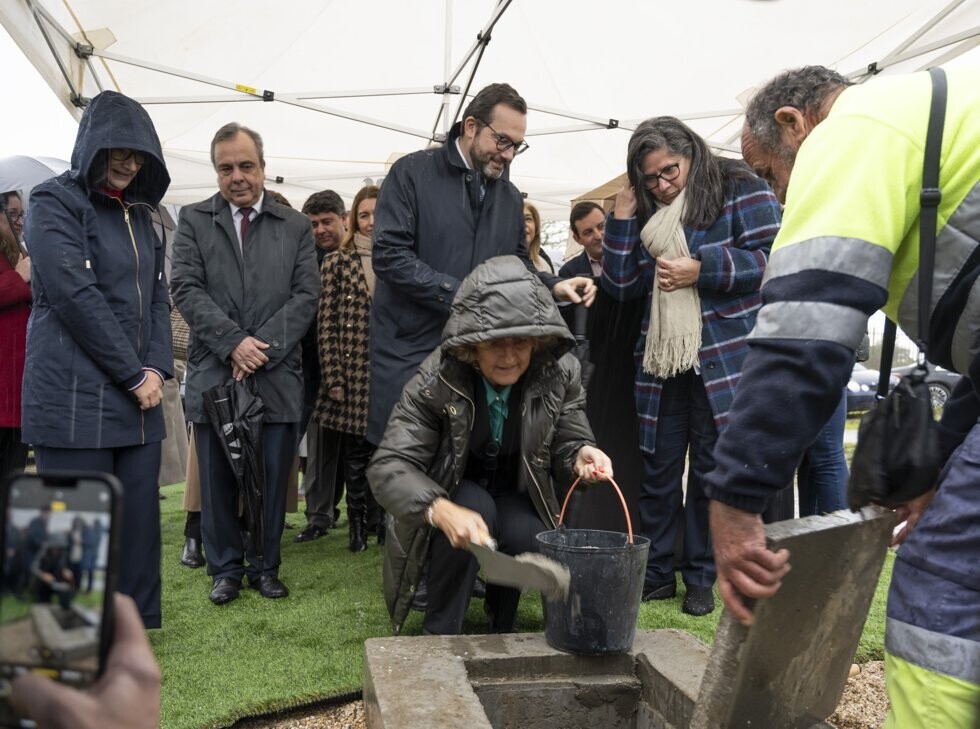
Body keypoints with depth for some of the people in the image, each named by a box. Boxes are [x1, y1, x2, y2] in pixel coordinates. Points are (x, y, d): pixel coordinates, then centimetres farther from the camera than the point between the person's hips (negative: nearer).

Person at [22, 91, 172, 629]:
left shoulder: (140, 216, 18)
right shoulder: (55, 201, -3)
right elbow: (75, 296, -13)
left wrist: (156, 369, -1)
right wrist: (134, 375, -11)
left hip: (137, 400, 7)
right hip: (74, 400, -6)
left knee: (139, 523, 8)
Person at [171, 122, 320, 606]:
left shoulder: (295, 226, 11)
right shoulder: (193, 220, 9)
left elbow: (306, 295, 3)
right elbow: (186, 289, -1)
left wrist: (263, 347, -9)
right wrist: (234, 342, -13)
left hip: (277, 375, 0)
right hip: (213, 374, 0)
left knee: (272, 479, 5)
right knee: (217, 480, 7)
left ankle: (265, 566, 21)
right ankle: (225, 568, 21)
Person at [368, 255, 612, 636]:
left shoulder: (559, 372, -18)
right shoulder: (435, 380, -26)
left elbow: (567, 443, -9)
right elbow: (388, 466, -31)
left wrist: (581, 455, -36)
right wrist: (442, 511, -51)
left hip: (515, 500, 2)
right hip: (452, 497, -2)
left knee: (527, 536, -29)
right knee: (474, 506, -34)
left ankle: (501, 625, 5)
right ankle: (440, 633, -15)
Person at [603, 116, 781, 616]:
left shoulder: (741, 191, -1)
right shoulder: (648, 213, 15)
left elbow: (770, 257, -10)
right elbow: (620, 286, 9)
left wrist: (701, 269, -16)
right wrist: (622, 219, 2)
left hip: (723, 359, -5)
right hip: (660, 362, 5)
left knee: (710, 471, 4)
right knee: (658, 470, 8)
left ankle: (701, 579, 18)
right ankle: (657, 573, 21)